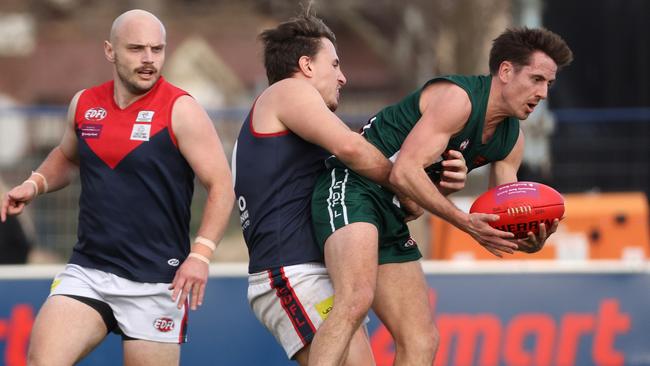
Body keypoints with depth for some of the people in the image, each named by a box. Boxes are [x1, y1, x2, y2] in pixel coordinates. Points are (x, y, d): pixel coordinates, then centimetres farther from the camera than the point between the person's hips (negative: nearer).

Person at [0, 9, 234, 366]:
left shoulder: (181, 110, -8)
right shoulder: (84, 104, 7)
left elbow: (221, 186, -9)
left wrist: (200, 254, -20)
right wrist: (35, 184, 8)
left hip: (157, 282, -4)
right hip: (87, 270, 4)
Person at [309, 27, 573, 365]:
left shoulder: (511, 140, 12)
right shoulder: (458, 99, -16)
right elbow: (404, 172, -24)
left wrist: (529, 240, -11)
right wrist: (466, 223, -29)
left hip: (390, 211, 10)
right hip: (349, 186, -10)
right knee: (356, 299, -36)